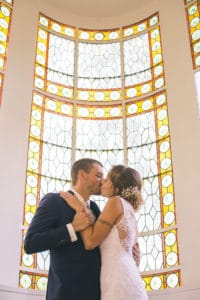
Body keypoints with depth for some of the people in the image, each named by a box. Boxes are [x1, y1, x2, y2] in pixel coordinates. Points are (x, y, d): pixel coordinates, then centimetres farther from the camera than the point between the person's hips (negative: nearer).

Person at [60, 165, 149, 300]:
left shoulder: (116, 201, -5)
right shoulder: (129, 209, 20)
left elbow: (90, 242, -10)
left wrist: (79, 207, -2)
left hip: (119, 280, -9)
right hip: (130, 280, 9)